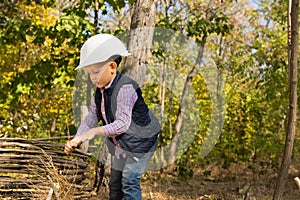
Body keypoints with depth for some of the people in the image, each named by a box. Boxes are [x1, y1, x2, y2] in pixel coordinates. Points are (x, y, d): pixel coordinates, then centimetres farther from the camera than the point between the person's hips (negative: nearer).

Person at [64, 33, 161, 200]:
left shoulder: (125, 88, -28)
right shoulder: (100, 91, 0)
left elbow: (123, 122, -34)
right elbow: (91, 118, -2)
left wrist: (96, 131, -43)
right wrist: (76, 139, -16)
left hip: (140, 141, -9)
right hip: (121, 143, 9)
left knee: (129, 181, -14)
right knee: (115, 181, 16)